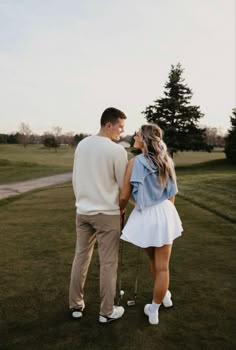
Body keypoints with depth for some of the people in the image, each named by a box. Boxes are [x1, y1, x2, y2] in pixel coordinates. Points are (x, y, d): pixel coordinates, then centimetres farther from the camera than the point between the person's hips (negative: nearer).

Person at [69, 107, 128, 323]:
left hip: (82, 211, 6)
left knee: (81, 257, 16)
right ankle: (107, 311, 18)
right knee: (108, 263, 6)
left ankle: (76, 305, 27)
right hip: (107, 213, -6)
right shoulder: (117, 150, -14)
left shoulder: (82, 145, 5)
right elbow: (124, 184, -7)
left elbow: (75, 179, 10)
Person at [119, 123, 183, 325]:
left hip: (144, 216, -3)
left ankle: (164, 295, 45)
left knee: (154, 261, 23)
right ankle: (154, 310, 25)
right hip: (165, 214, 3)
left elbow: (124, 196, -9)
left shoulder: (135, 162, -12)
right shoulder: (167, 162, 2)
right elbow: (172, 194, 8)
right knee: (162, 266, 12)